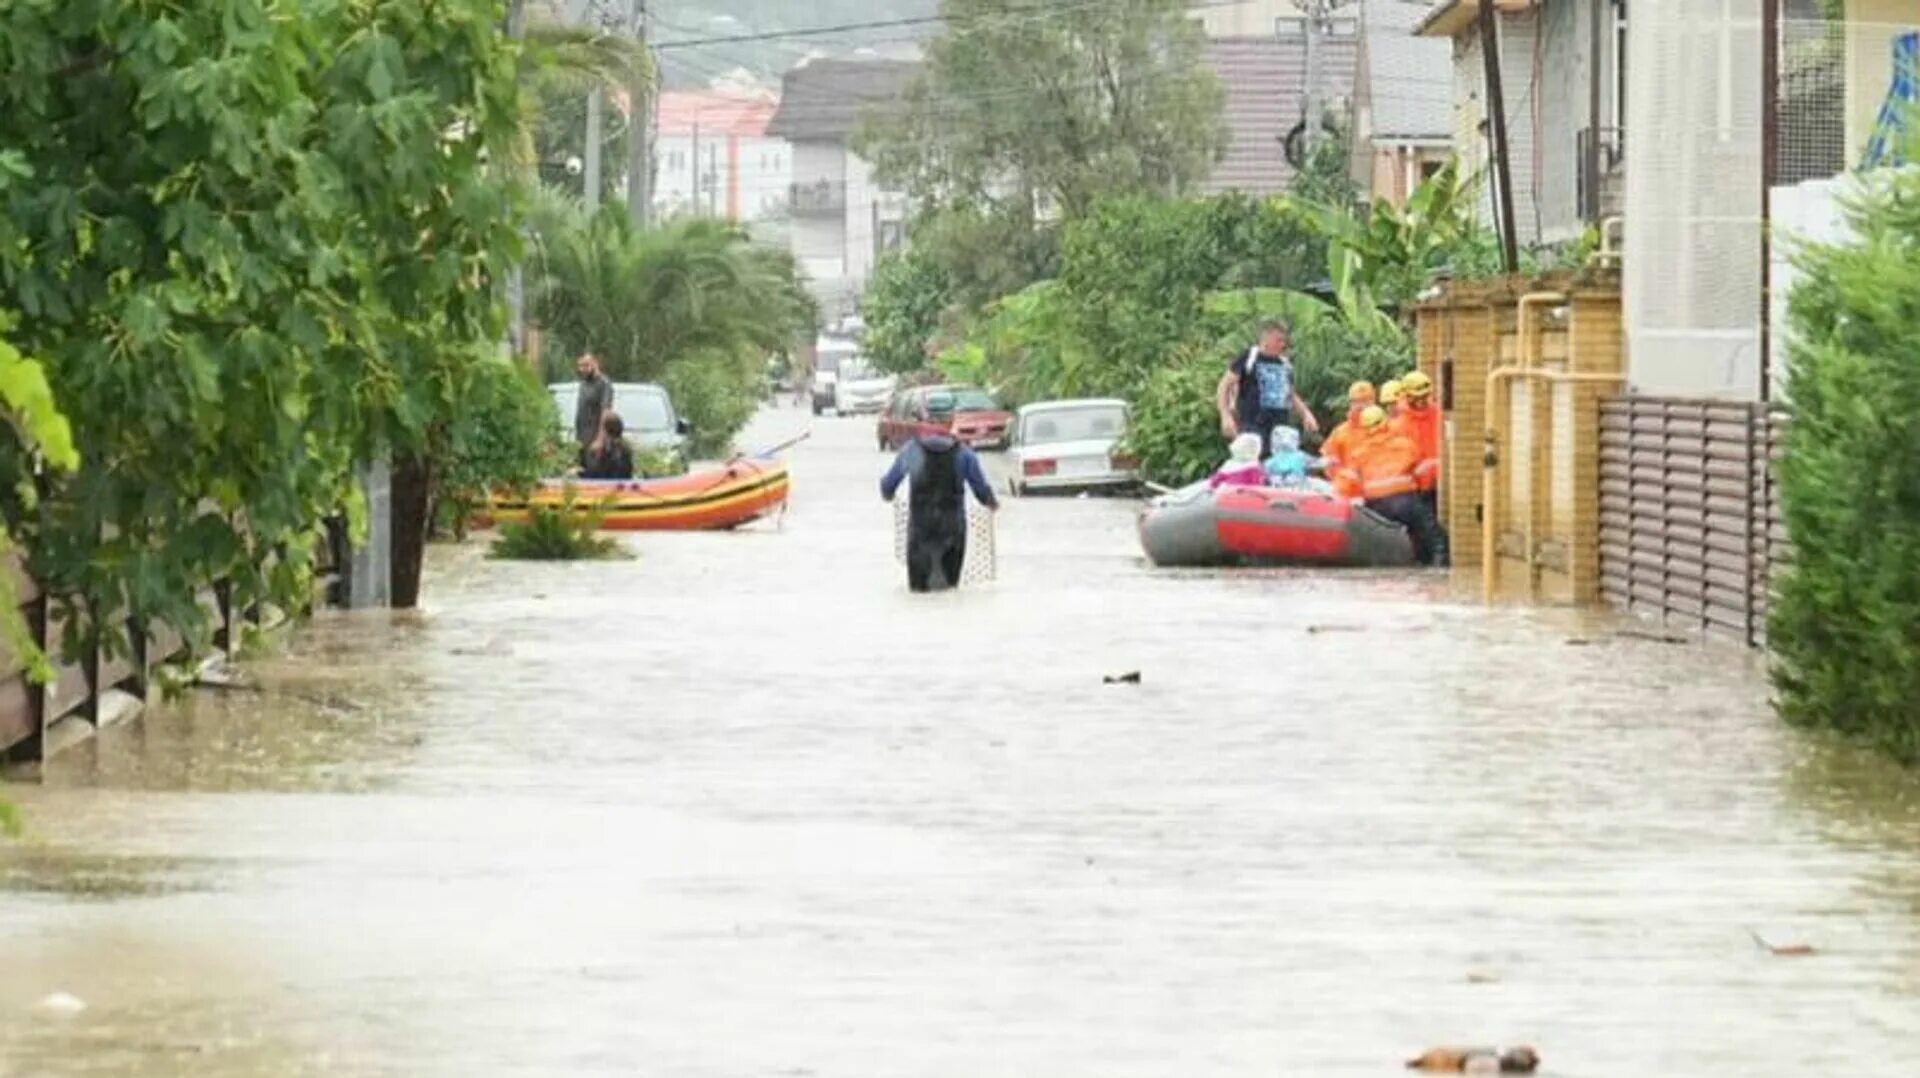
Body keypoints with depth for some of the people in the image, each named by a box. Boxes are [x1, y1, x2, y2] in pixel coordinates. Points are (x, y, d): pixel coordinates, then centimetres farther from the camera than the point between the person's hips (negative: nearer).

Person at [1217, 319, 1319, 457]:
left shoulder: (1285, 364, 16)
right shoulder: (1248, 359, -1)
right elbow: (1224, 386, 0)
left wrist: (1306, 413, 15)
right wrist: (1226, 416, -11)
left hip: (1281, 427, 6)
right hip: (1253, 426, -6)